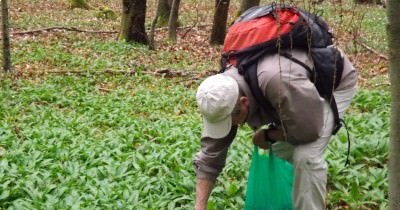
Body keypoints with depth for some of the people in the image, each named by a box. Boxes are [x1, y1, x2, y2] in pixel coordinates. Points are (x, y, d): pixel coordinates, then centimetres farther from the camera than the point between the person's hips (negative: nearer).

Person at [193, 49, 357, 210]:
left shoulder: (278, 81, -46)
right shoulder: (224, 95, -21)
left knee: (306, 156, -22)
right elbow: (211, 154, -15)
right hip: (301, 88, 7)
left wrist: (268, 135, -18)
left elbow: (308, 129, -35)